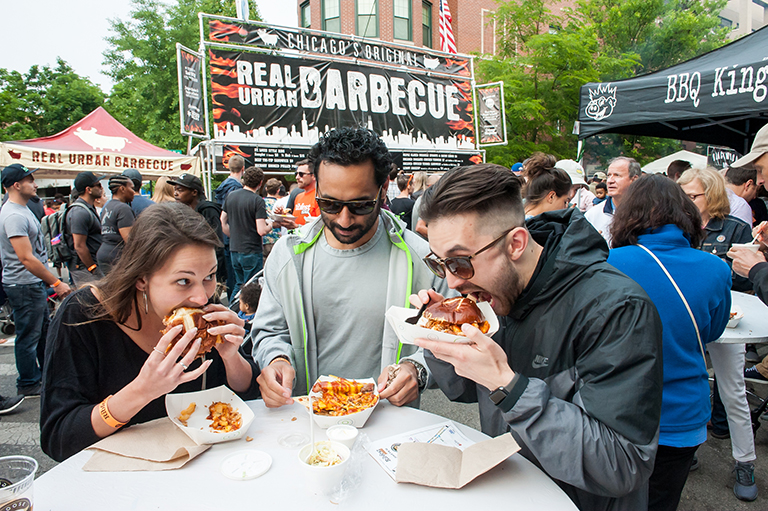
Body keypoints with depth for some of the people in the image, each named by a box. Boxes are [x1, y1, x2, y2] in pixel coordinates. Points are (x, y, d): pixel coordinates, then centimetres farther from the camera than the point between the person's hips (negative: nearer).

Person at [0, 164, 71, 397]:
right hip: (23, 286, -11)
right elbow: (26, 258, -26)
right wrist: (56, 283, -23)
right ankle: (28, 385, 17)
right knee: (28, 336, 2)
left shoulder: (23, 209, 12)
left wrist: (48, 280, 21)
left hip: (34, 283, 11)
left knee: (43, 330, 19)